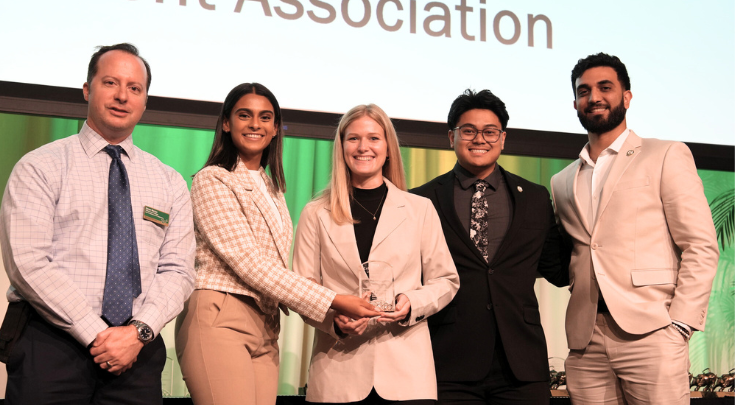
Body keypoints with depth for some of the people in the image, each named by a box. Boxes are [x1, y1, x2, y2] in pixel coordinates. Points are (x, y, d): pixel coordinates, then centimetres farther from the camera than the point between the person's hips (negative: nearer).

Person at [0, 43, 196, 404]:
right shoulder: (40, 168, 0)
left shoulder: (170, 184, 11)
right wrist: (97, 334, -15)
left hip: (137, 349, 3)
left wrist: (139, 331, -13)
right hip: (50, 342, -2)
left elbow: (177, 270, 4)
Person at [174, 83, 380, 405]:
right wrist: (333, 301, -16)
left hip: (266, 328, 7)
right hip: (219, 321, -7)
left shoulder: (273, 189, 19)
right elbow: (249, 263, -13)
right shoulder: (212, 180, -4)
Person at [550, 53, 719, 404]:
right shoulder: (562, 182, 18)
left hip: (649, 333, -4)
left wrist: (679, 326, -10)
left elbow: (701, 247, -1)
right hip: (585, 340, 4)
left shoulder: (666, 156, 5)